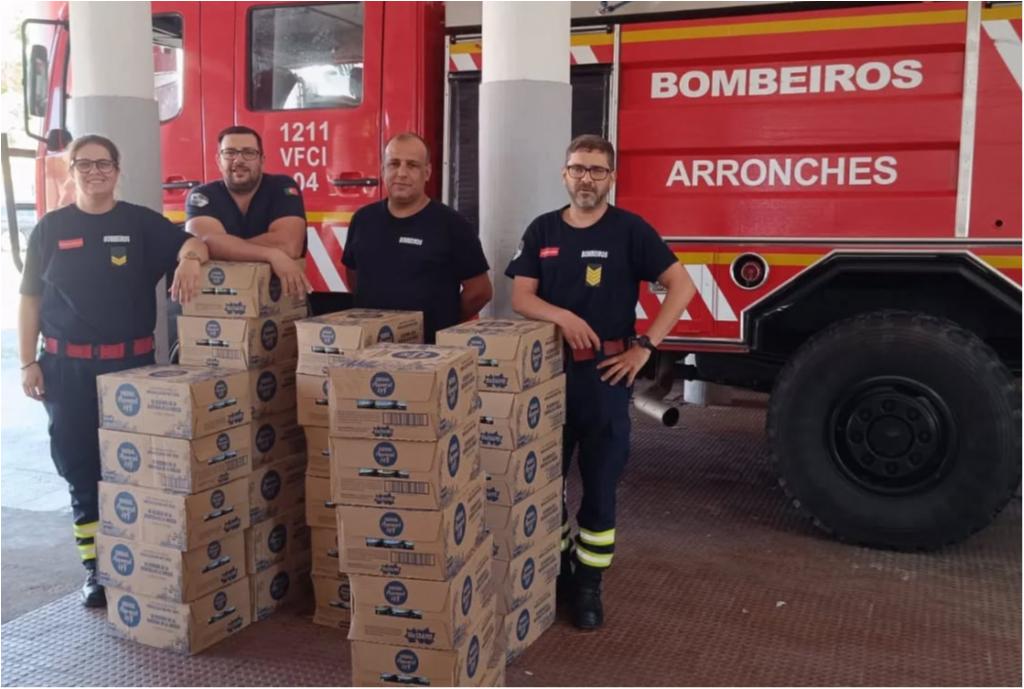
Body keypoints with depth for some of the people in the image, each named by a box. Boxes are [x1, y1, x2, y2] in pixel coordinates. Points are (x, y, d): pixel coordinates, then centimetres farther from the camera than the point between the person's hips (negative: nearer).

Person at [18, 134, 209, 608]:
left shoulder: (141, 222, 4)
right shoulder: (51, 228, 6)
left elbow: (189, 243, -7)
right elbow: (30, 300, 6)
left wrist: (190, 259, -32)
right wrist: (28, 362, 0)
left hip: (131, 364, 0)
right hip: (67, 367, 1)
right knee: (80, 468, 5)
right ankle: (95, 566, 17)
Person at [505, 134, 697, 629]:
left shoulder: (629, 230, -3)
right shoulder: (542, 230, 6)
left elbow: (681, 286, -7)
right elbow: (521, 297, -1)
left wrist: (646, 345, -12)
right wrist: (563, 316, -20)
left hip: (604, 374, -3)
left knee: (600, 485, 4)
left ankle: (588, 584, 18)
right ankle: (554, 568, 29)